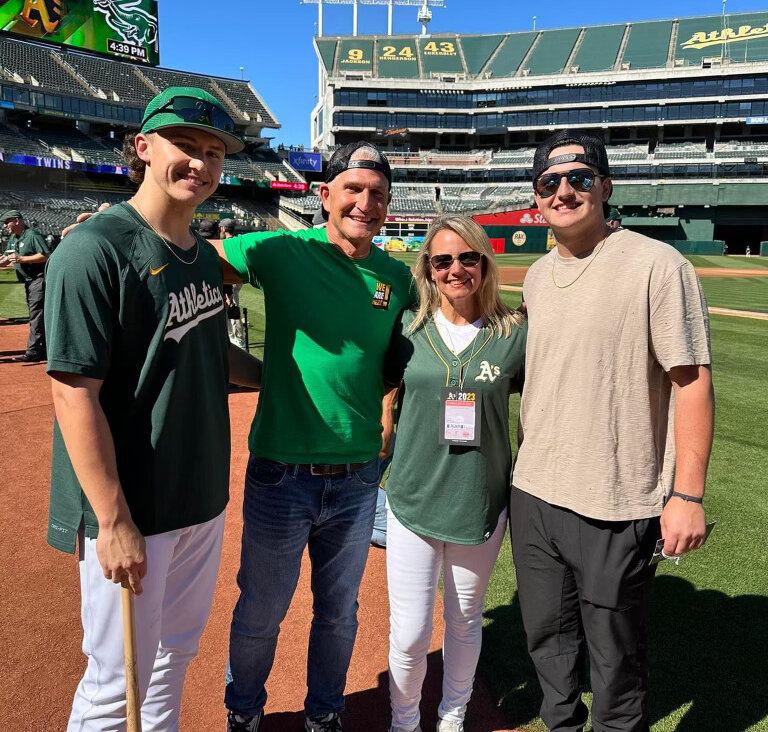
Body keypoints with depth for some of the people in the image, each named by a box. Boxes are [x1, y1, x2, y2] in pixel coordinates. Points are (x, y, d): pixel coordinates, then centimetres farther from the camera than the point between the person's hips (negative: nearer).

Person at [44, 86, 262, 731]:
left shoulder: (204, 255, 6)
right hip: (129, 511, -7)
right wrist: (114, 523, -21)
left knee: (177, 650, 24)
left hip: (203, 498, 8)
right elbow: (75, 394, -21)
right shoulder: (95, 250, -18)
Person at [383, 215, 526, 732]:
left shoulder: (514, 333, -5)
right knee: (409, 633, 4)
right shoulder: (408, 328, -3)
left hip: (482, 504, 0)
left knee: (465, 622, 18)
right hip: (413, 500, 0)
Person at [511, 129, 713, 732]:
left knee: (616, 656, 12)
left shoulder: (657, 265, -12)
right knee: (548, 637, 22)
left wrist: (688, 494, -17)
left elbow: (693, 382, -13)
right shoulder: (536, 276, 9)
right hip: (533, 495, 7)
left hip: (617, 507, -6)